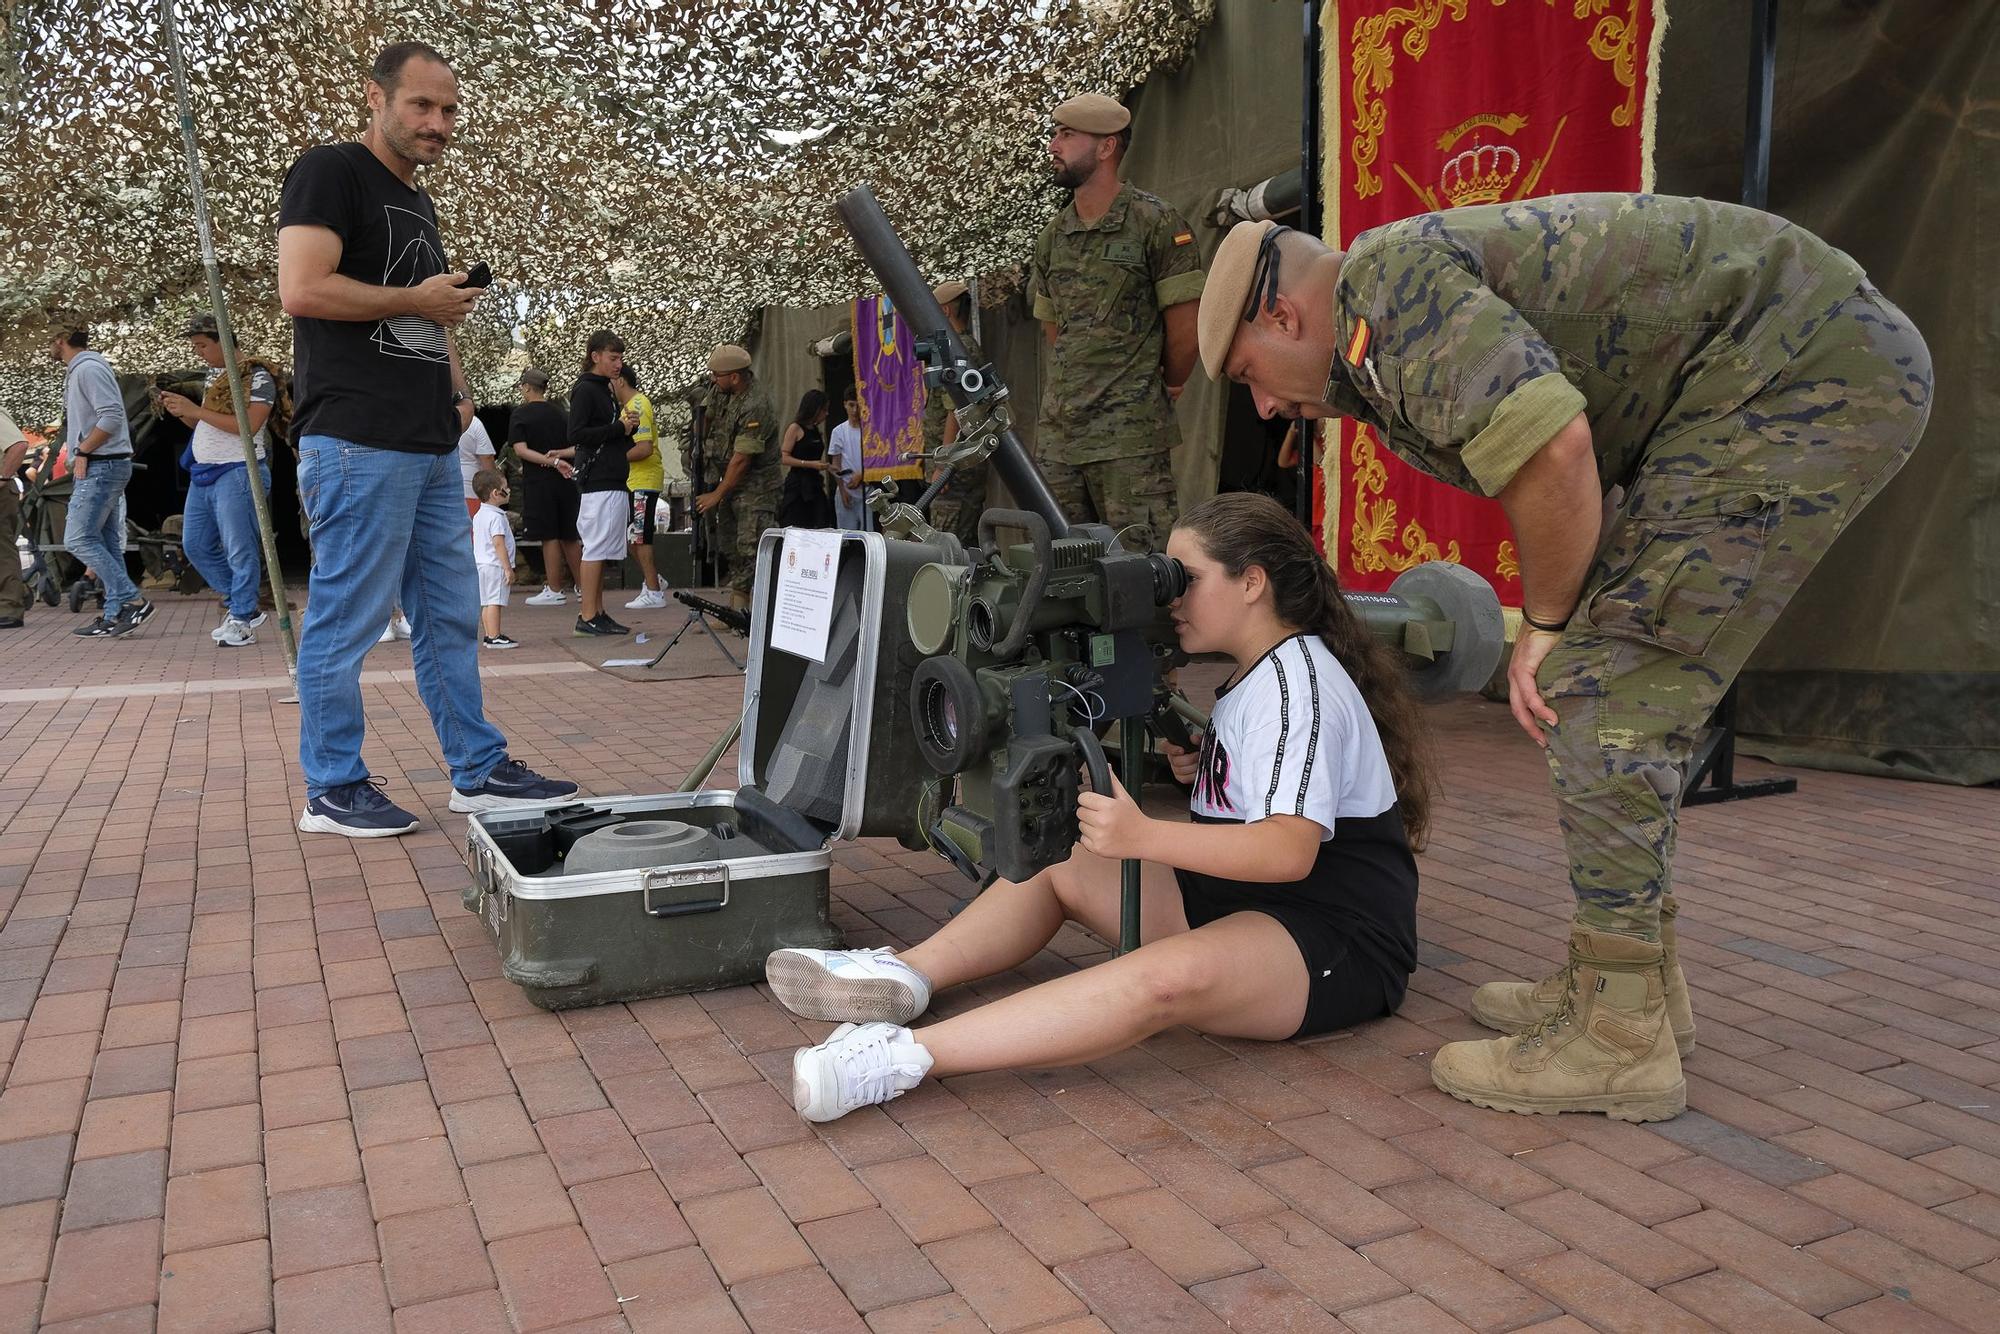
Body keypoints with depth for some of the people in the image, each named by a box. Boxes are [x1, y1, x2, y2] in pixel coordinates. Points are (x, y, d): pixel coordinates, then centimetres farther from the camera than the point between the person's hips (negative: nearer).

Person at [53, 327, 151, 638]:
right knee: (107, 544, 8)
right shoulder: (76, 370, 20)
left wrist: (82, 452, -17)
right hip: (100, 467, 10)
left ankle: (133, 601, -12)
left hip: (101, 466, -10)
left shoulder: (88, 368, -12)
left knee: (79, 539, -11)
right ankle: (114, 617, 8)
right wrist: (79, 454, 13)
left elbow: (112, 415, -22)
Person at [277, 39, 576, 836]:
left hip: (429, 445, 9)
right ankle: (332, 792, 7)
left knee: (452, 616, 11)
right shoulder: (331, 173, -4)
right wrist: (415, 299, -9)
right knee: (346, 619, -3)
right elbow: (301, 289, -17)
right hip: (360, 443, -9)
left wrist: (455, 391, 11)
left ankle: (479, 772, 19)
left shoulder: (419, 202, 23)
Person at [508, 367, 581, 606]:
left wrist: (551, 461, -19)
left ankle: (554, 591, 0)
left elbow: (520, 450, -14)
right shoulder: (559, 413, 10)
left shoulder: (520, 414, -4)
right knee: (568, 536, 11)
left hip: (539, 482, -5)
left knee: (549, 537, -2)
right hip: (564, 481, 5)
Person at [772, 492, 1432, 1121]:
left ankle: (903, 1055, -47)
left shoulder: (1298, 682, -16)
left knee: (1168, 977, -39)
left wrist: (1143, 835, -38)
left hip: (1339, 944, -10)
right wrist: (1201, 775, 0)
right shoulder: (1255, 677, 15)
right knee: (1059, 862, 7)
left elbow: (1291, 849, -28)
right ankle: (908, 975, -10)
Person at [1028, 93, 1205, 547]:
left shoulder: (1156, 222, -5)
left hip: (1132, 437, -6)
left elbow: (1184, 328, -3)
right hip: (1056, 435, 6)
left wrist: (1165, 389, 9)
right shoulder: (1051, 237, 14)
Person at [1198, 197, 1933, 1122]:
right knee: (1628, 688, 13)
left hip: (1809, 374, -11)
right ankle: (1638, 979, 22)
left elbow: (1551, 447, -27)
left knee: (1600, 688, -12)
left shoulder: (1385, 287, -14)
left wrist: (1547, 624, -13)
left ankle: (1619, 1035, -4)